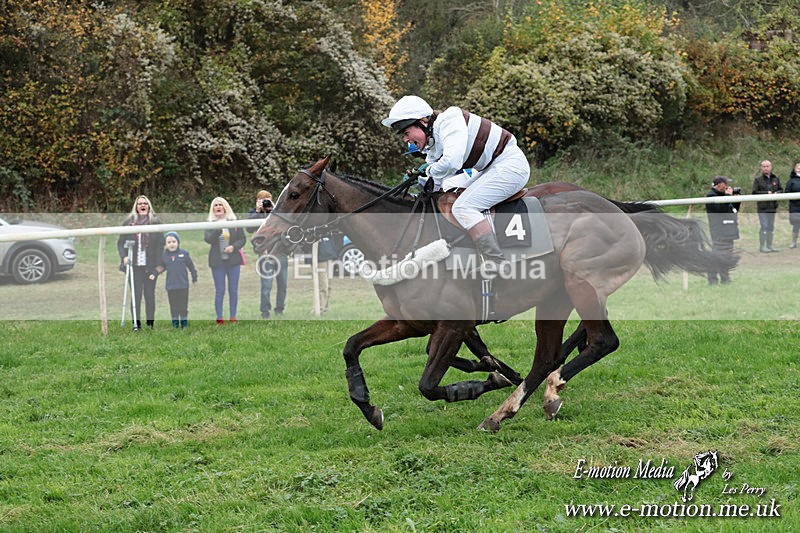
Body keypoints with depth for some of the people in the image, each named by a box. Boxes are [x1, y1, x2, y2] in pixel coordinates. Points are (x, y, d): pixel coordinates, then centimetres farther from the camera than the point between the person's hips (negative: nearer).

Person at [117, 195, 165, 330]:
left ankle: (150, 322, 12)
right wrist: (124, 256, -9)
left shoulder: (156, 222, 4)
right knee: (136, 293, -2)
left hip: (150, 265, 0)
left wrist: (158, 263, -5)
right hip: (134, 264, 0)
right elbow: (120, 242, 7)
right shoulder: (128, 221, 6)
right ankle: (136, 322, 1)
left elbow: (161, 244, 2)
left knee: (150, 293, 4)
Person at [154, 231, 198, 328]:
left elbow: (191, 266, 6)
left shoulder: (184, 254, -3)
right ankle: (175, 323, 15)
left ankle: (184, 323, 16)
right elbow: (162, 267, 11)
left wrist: (194, 278, 11)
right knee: (173, 306, 6)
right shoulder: (164, 256, 0)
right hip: (170, 286, 1)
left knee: (183, 306, 5)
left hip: (183, 285, -1)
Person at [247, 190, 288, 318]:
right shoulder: (254, 212, 3)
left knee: (283, 285, 7)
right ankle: (265, 311, 3)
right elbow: (250, 228, -13)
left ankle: (280, 309, 19)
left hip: (281, 252, 3)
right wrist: (258, 211, -15)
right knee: (266, 286, -6)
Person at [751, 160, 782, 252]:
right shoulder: (758, 179, -3)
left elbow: (780, 190, 17)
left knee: (771, 227, 11)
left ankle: (769, 246, 19)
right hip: (762, 207, -5)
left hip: (772, 207, 5)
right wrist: (767, 193, -16)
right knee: (764, 227, -7)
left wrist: (776, 193, -6)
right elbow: (755, 192, -8)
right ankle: (762, 246, 1)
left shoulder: (776, 179, 10)